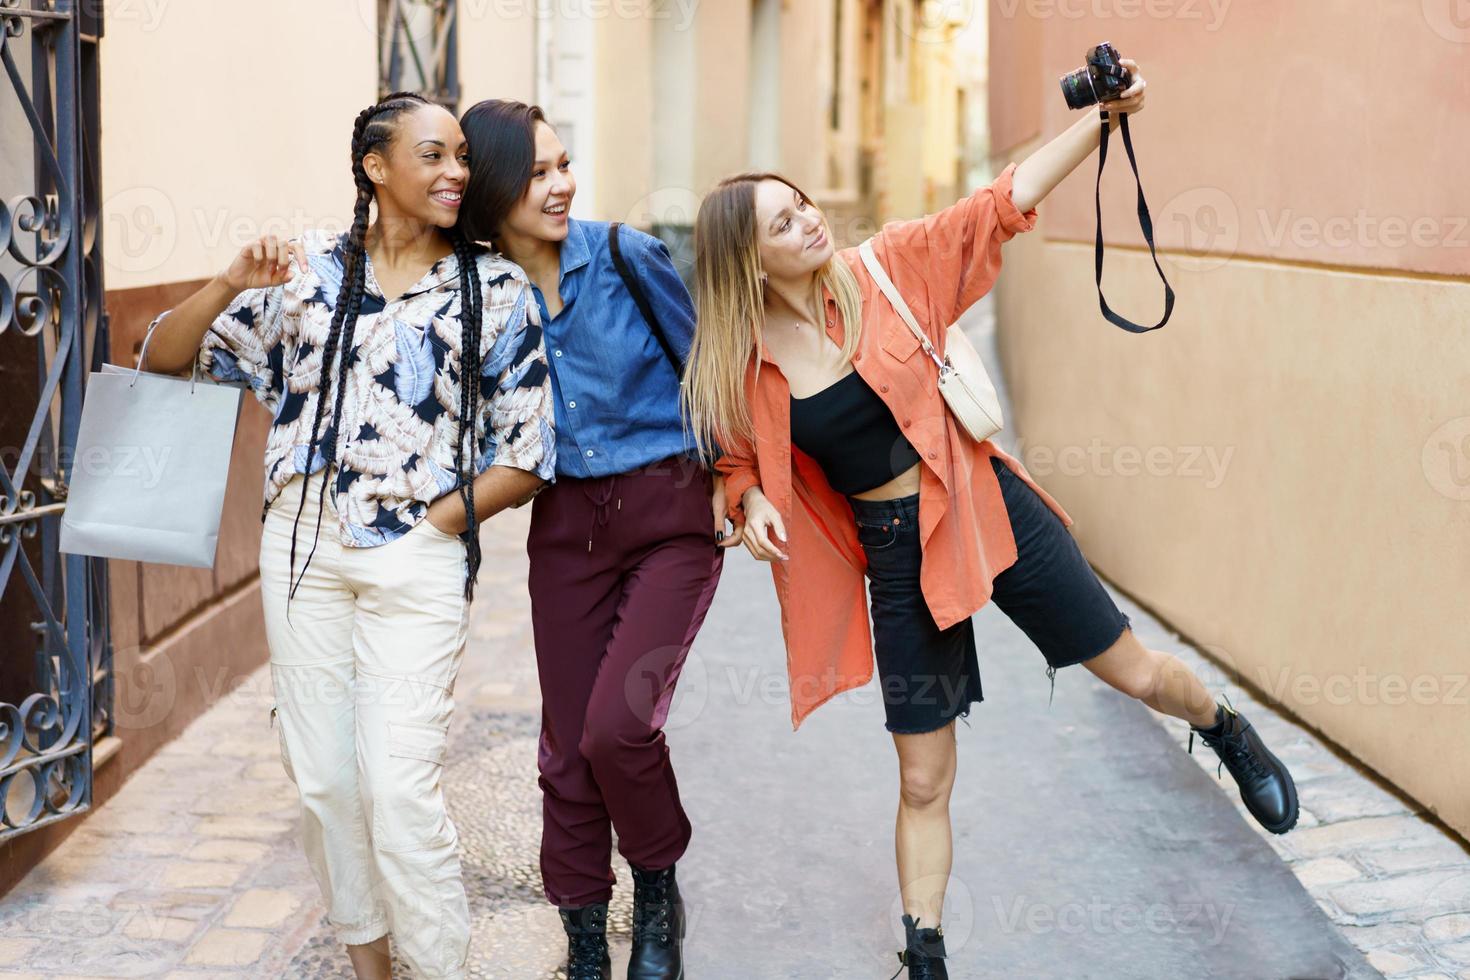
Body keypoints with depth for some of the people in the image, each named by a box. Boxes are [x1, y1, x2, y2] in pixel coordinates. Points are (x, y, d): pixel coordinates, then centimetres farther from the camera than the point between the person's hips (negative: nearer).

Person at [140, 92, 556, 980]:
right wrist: (232, 284, -9)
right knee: (322, 774, 10)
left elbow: (528, 455, 1)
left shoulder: (495, 290, 1)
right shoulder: (310, 268, 7)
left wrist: (433, 522, -7)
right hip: (304, 548, 3)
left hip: (418, 560, -3)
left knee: (399, 785, -10)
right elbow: (167, 358, 8)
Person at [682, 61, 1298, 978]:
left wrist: (1104, 115, -15)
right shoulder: (741, 366, -8)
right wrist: (753, 502, -16)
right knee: (924, 781, 8)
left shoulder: (886, 270, -10)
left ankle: (1229, 733, 48)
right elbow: (745, 462, 7)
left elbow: (1004, 204, -9)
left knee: (1134, 670, 12)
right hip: (896, 556, 0)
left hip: (989, 508, 0)